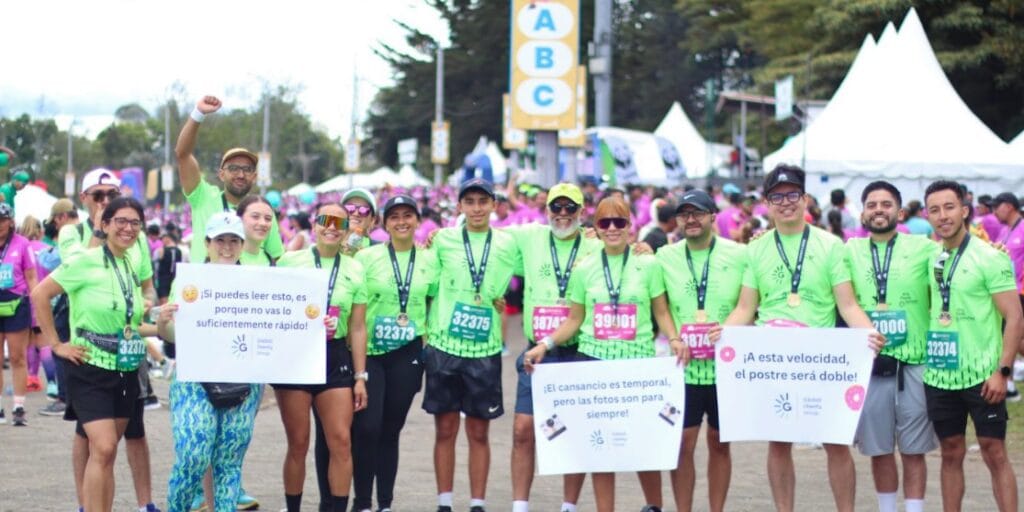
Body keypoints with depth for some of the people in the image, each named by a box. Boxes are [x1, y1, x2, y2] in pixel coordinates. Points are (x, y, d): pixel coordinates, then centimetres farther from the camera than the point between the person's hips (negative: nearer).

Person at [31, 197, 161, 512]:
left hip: (126, 372, 6)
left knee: (105, 453, 9)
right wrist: (56, 344, -11)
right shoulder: (86, 262, -10)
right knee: (103, 449, -17)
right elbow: (40, 294, -11)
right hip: (92, 370, -6)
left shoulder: (131, 268, 10)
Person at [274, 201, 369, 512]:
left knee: (341, 441, -6)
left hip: (335, 357, 2)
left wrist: (360, 377, 6)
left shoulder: (355, 270, 8)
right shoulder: (290, 262, 1)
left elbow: (358, 328, 9)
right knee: (298, 443, 1)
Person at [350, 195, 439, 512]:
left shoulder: (429, 260, 5)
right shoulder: (367, 257, -2)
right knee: (367, 427, -11)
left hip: (407, 354, 2)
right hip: (368, 351, -2)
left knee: (391, 429, 6)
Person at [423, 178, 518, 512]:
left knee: (479, 432, 5)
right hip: (444, 346, 0)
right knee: (445, 430, 4)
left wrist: (499, 302, 1)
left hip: (484, 350, 0)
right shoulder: (444, 240, 3)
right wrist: (426, 330, 4)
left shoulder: (507, 244, 4)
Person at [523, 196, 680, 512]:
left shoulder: (648, 265, 4)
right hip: (594, 361, 1)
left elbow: (661, 312, 6)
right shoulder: (584, 269, 7)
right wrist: (545, 344, -3)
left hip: (638, 362, -1)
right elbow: (574, 320, 10)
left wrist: (674, 339, -13)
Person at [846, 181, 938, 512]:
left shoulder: (923, 248, 2)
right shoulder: (850, 251, 8)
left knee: (913, 450, 3)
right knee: (878, 449, 9)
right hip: (868, 363, 2)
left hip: (915, 362, -2)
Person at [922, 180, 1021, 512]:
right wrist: (923, 355, 9)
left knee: (995, 454, -3)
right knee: (951, 454, 10)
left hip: (981, 376, -5)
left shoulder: (989, 258, -8)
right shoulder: (931, 261, 8)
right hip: (939, 376, 5)